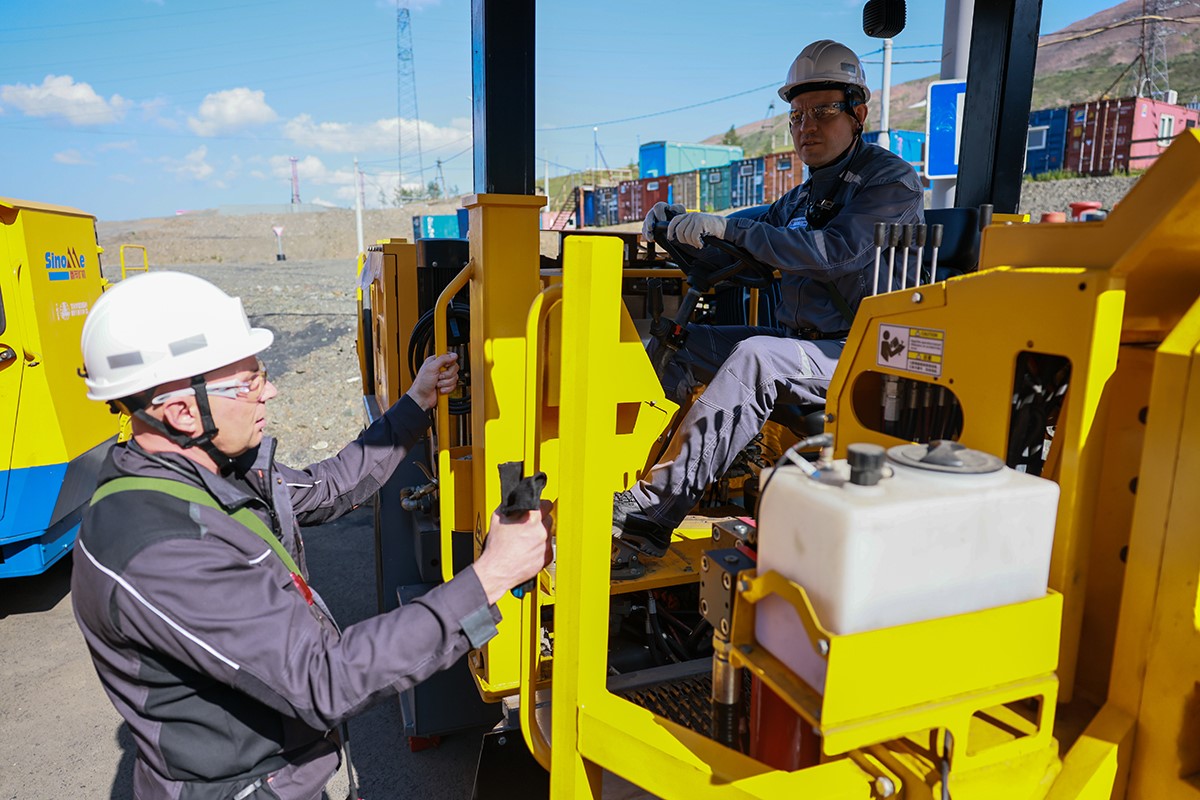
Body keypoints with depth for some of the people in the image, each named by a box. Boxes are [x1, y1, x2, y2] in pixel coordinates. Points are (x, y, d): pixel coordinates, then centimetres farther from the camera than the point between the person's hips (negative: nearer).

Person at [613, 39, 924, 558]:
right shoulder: (806, 195, 19)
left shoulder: (891, 179, -6)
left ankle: (650, 512, -35)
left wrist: (727, 228, -24)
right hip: (798, 342, 9)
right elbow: (745, 246, 25)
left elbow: (838, 250, -23)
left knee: (754, 357, -34)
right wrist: (677, 218, 6)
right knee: (683, 343, 0)